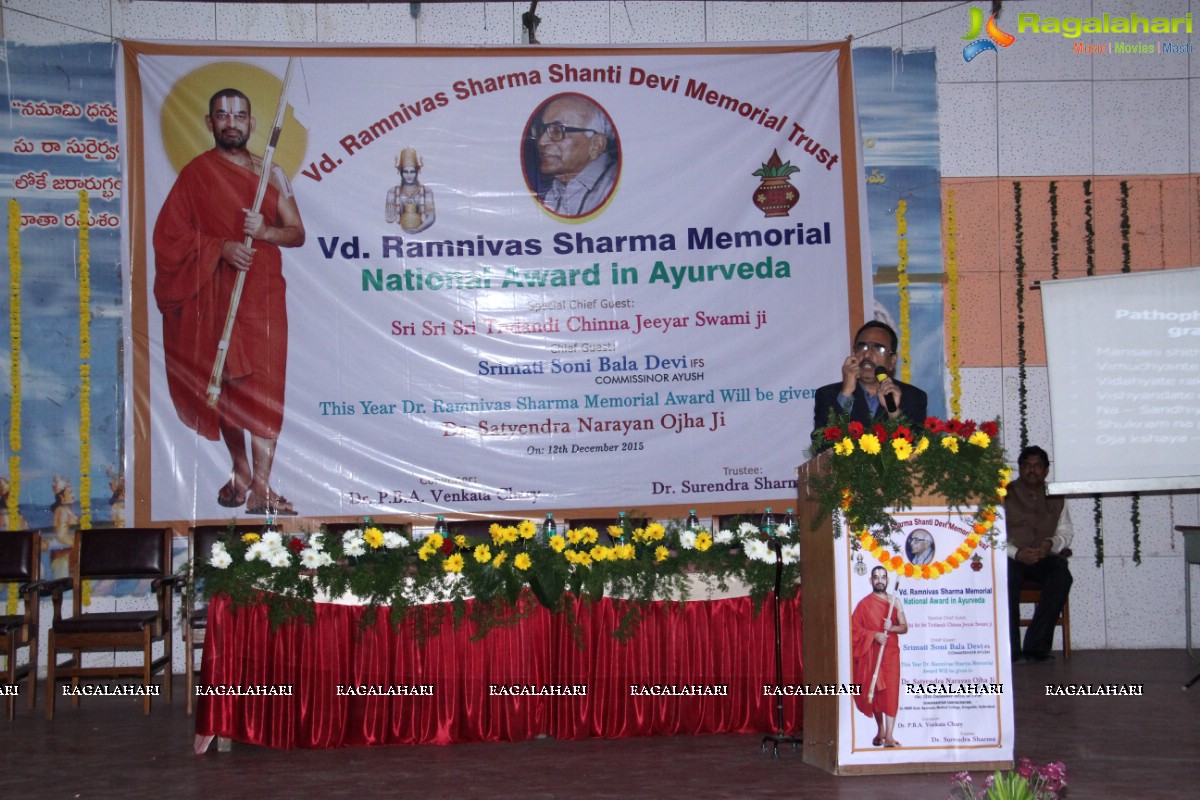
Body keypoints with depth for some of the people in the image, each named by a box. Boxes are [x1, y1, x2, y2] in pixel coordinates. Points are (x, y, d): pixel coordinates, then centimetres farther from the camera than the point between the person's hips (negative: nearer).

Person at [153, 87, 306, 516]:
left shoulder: (270, 173, 9)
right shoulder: (195, 173, 4)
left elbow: (297, 233, 7)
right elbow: (170, 235, -1)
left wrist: (266, 232, -15)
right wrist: (220, 248, -16)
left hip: (264, 292, 0)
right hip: (215, 296, 0)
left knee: (264, 388, -9)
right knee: (226, 387, 7)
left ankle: (261, 488, -10)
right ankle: (240, 472, 23)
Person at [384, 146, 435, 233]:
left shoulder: (426, 191, 2)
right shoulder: (393, 191, 6)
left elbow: (431, 217, -2)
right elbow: (390, 219, 3)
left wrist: (418, 229, -13)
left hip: (421, 232, -1)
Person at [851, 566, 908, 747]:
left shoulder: (894, 601, 7)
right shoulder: (864, 603, 2)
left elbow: (904, 627, 6)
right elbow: (854, 628, -3)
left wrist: (892, 627, -15)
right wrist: (874, 635, -17)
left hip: (890, 652, 0)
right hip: (871, 654, 0)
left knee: (891, 693, -10)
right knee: (875, 693, 7)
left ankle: (889, 736, -14)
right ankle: (880, 730, 25)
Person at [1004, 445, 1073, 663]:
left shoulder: (1055, 498, 19)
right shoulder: (1004, 496, 8)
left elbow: (1066, 532, 15)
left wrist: (1052, 543, -10)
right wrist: (1016, 553, -19)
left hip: (1044, 558, 3)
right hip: (1010, 558, -2)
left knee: (1061, 575, -31)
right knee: (1008, 577, -37)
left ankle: (1036, 647, -28)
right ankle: (1011, 649, -30)